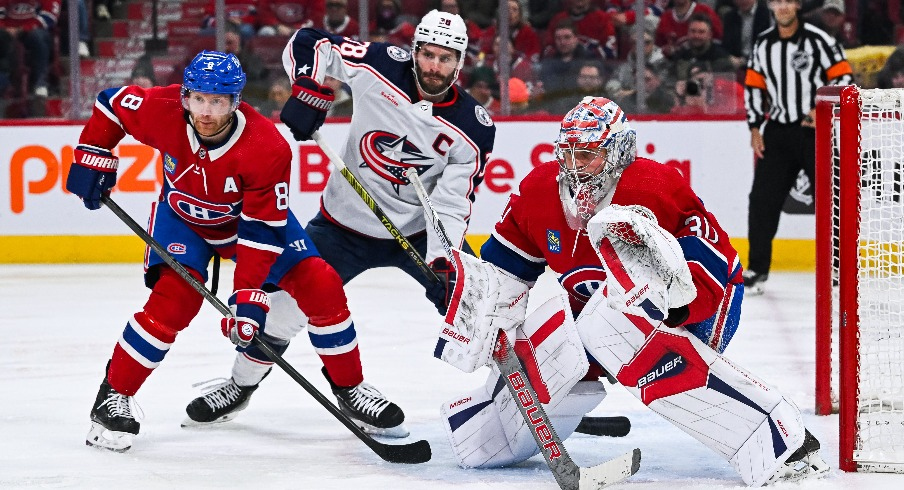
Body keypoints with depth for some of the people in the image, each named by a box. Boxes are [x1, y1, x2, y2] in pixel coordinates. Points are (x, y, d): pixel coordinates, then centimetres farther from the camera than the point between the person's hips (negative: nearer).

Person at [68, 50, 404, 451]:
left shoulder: (267, 148, -35)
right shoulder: (162, 111, -30)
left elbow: (262, 229, -32)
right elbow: (111, 104, -9)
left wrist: (249, 297, -36)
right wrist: (93, 160, -14)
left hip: (252, 215, 0)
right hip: (183, 216, 0)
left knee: (320, 287, -12)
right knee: (174, 299, -24)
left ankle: (349, 388, 8)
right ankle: (112, 396, -10)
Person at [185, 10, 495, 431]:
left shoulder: (472, 128, -16)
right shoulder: (381, 66, -16)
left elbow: (452, 203, -17)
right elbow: (308, 44, -6)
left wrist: (443, 261, -31)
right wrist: (309, 91, -20)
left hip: (419, 231, 0)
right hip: (345, 222, 0)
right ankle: (241, 382, 17)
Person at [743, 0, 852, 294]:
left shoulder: (818, 40, -7)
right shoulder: (763, 45, 7)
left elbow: (843, 77, -7)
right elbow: (754, 86, 14)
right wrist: (755, 127, 7)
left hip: (816, 131, -4)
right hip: (778, 132, 4)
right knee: (763, 198, -1)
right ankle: (757, 268, 8)